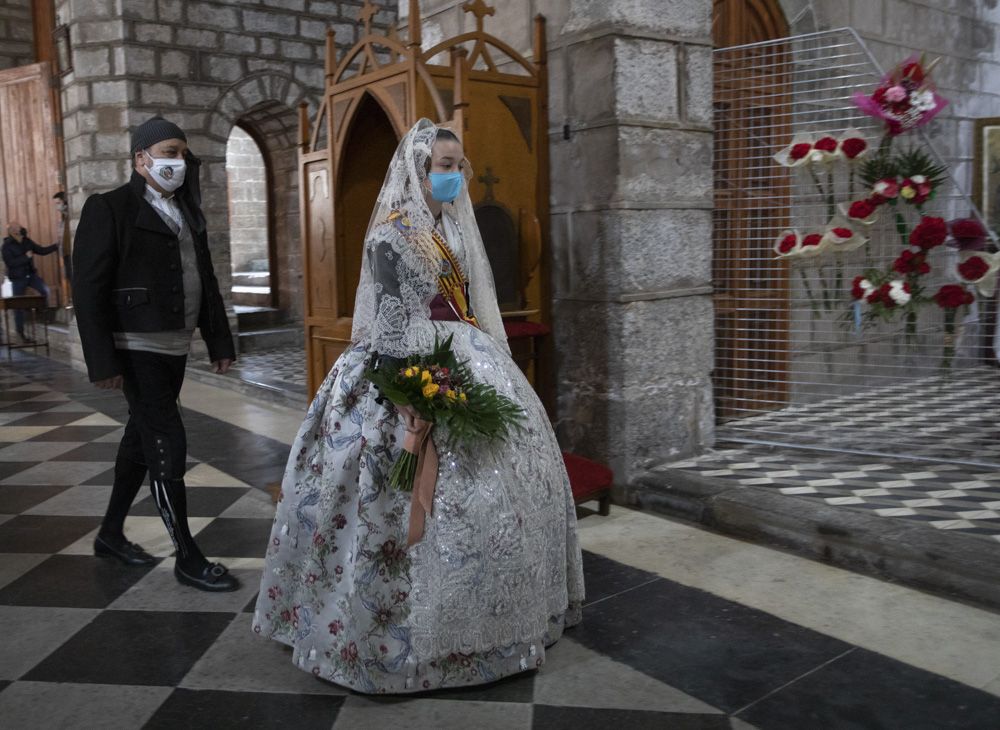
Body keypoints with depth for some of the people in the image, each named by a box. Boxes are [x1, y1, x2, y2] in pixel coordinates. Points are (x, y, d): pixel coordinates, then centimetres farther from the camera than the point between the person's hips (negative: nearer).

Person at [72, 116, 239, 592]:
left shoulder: (187, 213, 13)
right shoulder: (109, 209, -8)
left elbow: (204, 281, 16)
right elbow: (88, 289, -13)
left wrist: (219, 342, 11)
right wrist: (103, 362, -18)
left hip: (175, 347, 7)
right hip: (138, 348, -7)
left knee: (142, 439, 16)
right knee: (168, 445, -8)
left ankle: (111, 533, 33)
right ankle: (187, 558, 3)